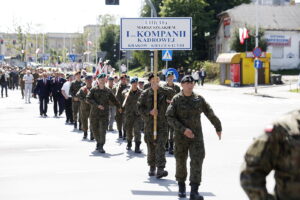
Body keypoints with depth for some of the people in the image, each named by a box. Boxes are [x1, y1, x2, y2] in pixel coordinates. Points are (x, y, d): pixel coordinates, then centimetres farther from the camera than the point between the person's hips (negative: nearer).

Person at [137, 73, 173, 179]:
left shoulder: (166, 92, 2)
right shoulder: (146, 93, 4)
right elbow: (139, 107, 0)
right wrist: (149, 112, -15)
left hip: (162, 123, -2)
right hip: (149, 123, 2)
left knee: (160, 146, -12)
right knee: (151, 147, 10)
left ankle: (160, 169, -17)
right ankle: (152, 168, 25)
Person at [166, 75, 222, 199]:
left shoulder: (199, 99, 4)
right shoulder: (176, 99, -3)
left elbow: (210, 114, 16)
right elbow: (170, 117, -11)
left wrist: (218, 128, 24)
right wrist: (183, 129, -20)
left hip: (197, 136, 1)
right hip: (181, 136, -1)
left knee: (197, 161, -11)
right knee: (180, 161, 10)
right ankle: (181, 187, 32)